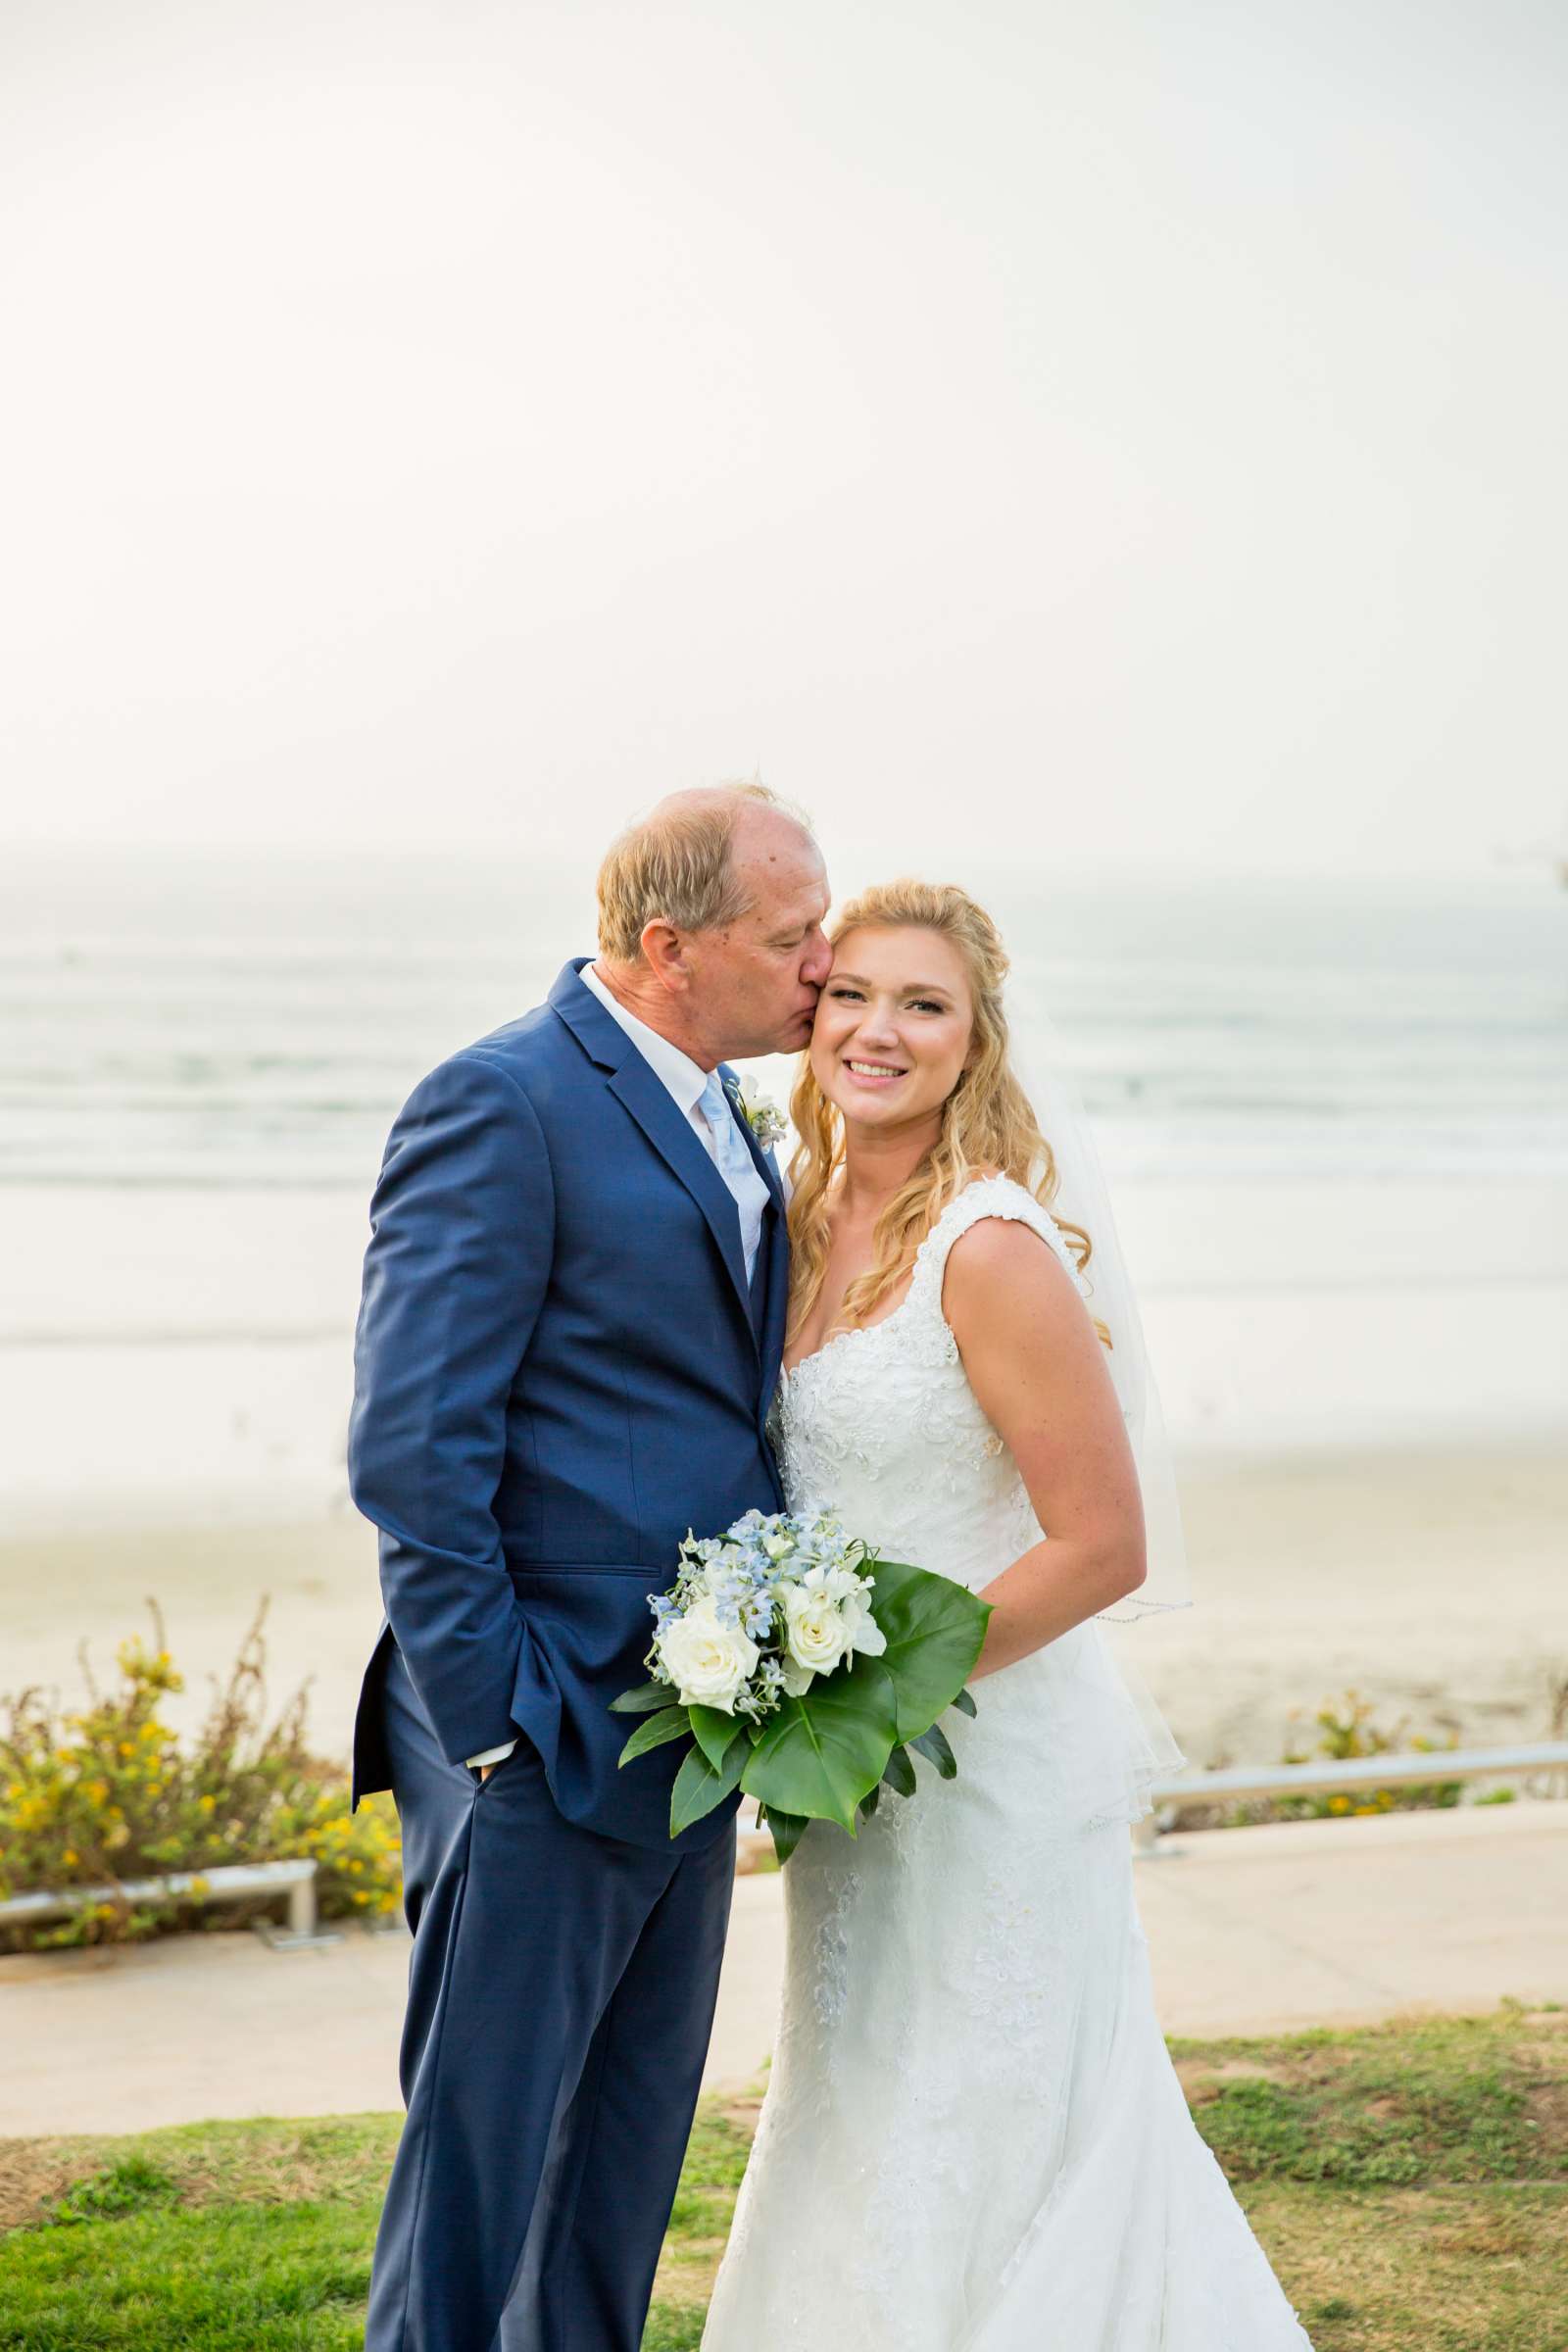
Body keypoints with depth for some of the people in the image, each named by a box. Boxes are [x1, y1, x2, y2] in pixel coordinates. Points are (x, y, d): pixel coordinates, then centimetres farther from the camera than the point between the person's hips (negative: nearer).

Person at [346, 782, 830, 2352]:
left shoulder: (722, 1121, 14)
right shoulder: (504, 1104, -14)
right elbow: (410, 1454, -18)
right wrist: (494, 1729, -19)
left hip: (687, 1745, 9)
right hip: (545, 1751, -9)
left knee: (623, 2178, 18)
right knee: (478, 2172, 2)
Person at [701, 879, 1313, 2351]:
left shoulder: (990, 1249, -20)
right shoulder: (809, 1221, 4)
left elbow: (1102, 1547, -20)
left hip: (991, 1764, -8)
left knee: (975, 2146, 6)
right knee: (862, 2139, 19)